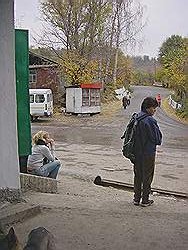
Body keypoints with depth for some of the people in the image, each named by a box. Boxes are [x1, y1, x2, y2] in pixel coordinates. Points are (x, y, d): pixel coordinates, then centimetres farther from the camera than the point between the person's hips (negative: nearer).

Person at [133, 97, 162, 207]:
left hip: (137, 152, 7)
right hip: (148, 153, -7)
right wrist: (157, 142, 6)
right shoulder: (150, 121, -20)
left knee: (138, 175, 16)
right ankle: (145, 200, 14)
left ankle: (136, 198, 23)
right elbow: (157, 138, -14)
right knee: (147, 176, 6)